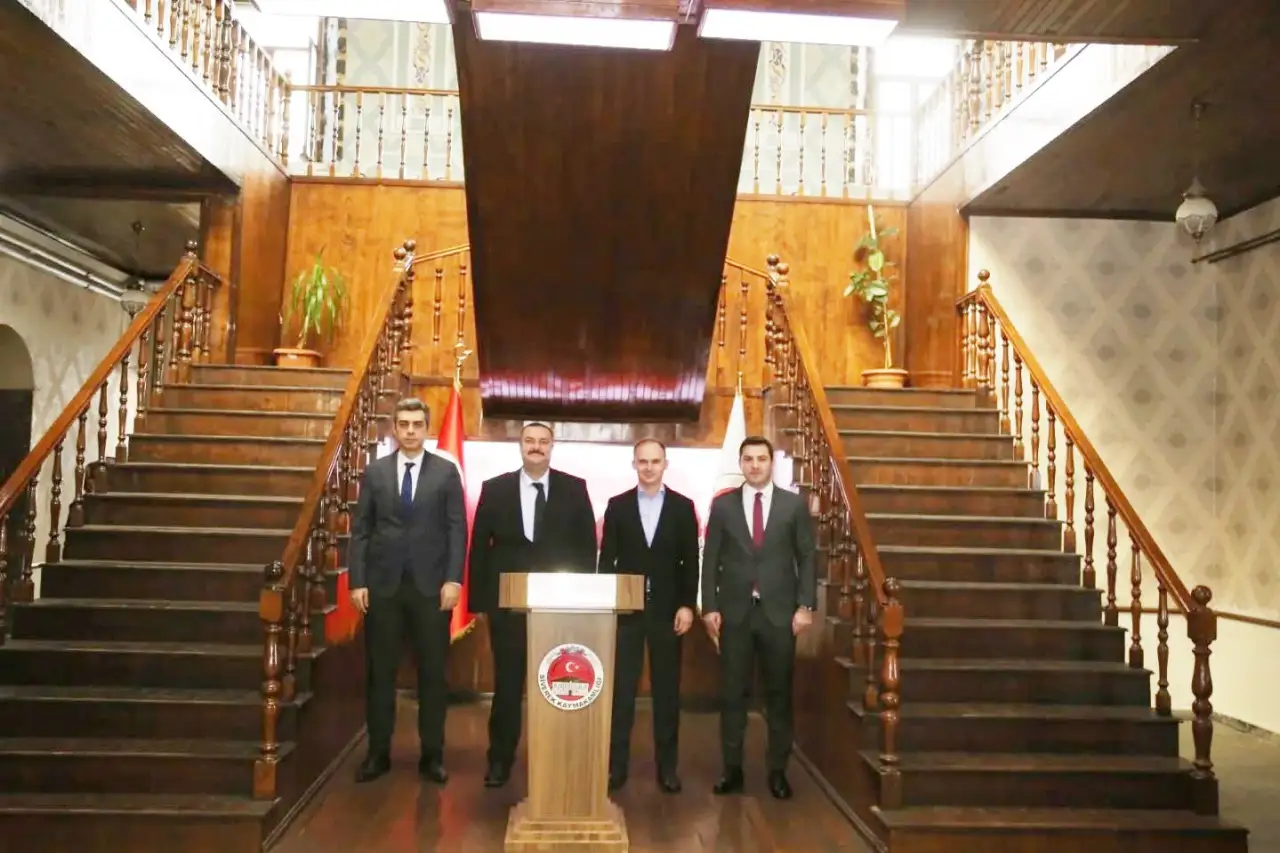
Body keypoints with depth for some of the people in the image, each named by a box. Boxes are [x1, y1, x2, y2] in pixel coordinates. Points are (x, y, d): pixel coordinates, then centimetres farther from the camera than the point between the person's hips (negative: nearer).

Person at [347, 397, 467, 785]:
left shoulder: (446, 472, 3)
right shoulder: (374, 472, 7)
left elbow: (457, 530, -1)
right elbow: (360, 530, 5)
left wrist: (453, 580, -10)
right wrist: (357, 582, -2)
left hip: (431, 585, -1)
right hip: (383, 585, 1)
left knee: (432, 673, 5)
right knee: (380, 672, 8)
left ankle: (432, 755, 15)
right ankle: (378, 753, 19)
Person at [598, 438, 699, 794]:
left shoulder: (683, 507, 4)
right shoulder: (617, 505, 5)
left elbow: (690, 561, 2)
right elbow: (606, 559, 4)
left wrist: (687, 605, -5)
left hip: (667, 610, 0)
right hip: (626, 609, 0)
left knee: (667, 691, 6)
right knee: (621, 690, 3)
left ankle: (667, 767, 15)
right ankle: (617, 765, 11)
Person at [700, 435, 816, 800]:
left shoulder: (794, 504, 3)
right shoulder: (723, 504, 5)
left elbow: (807, 558, 3)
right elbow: (710, 559, 4)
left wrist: (805, 606, -5)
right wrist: (709, 607, -3)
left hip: (779, 611, 0)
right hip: (734, 611, 1)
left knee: (779, 694, 6)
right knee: (732, 693, 5)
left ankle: (778, 771, 17)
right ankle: (732, 769, 15)